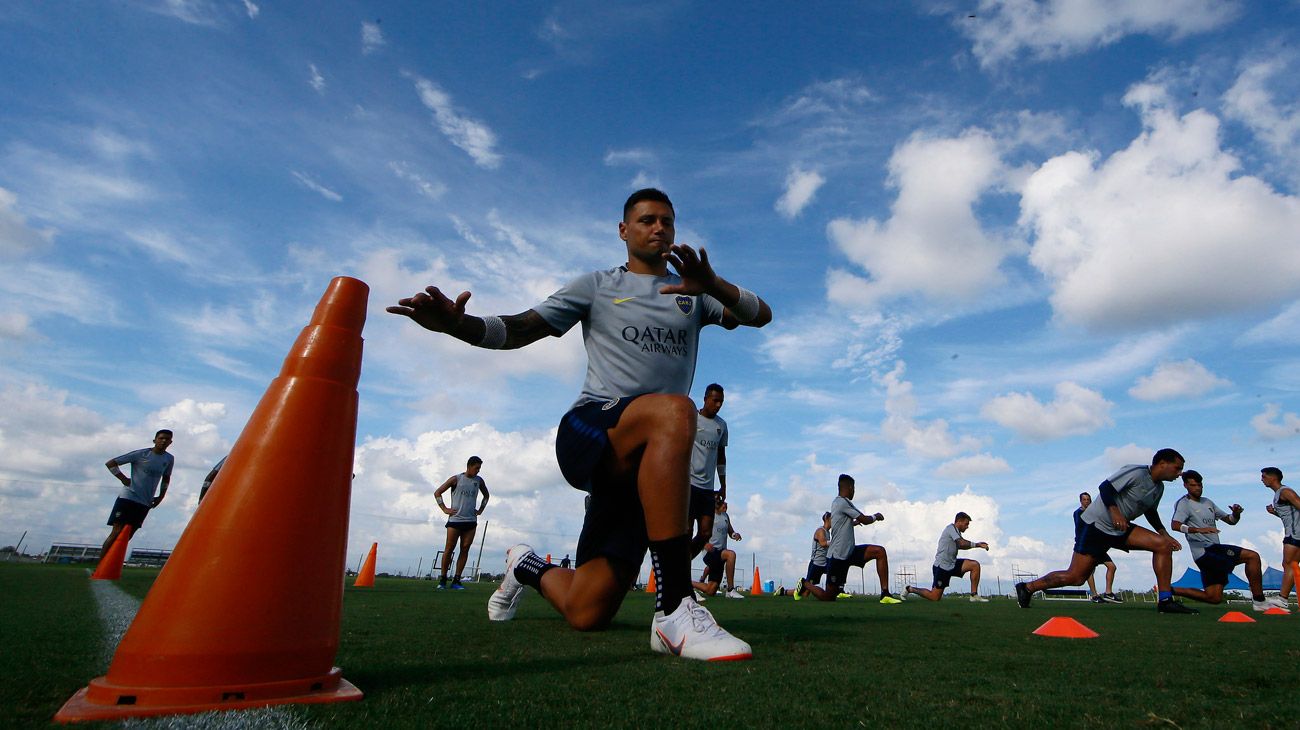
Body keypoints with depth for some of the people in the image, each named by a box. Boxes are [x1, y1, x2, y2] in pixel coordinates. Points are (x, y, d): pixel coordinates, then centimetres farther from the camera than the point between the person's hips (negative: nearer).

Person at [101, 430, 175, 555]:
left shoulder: (169, 459, 6)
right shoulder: (141, 454, -8)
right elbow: (110, 463, -3)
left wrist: (161, 496, 15)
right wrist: (124, 479, -8)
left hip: (145, 503, 4)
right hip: (128, 497, -4)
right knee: (116, 532, -9)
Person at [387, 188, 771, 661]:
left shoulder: (692, 294, 19)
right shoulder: (598, 286, 14)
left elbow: (761, 315, 6)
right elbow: (520, 329, 7)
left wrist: (712, 284, -15)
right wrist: (458, 324, -14)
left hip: (645, 465, 3)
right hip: (588, 431, -3)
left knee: (587, 614, 2)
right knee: (674, 411, -38)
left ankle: (528, 568, 37)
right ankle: (675, 610, -35)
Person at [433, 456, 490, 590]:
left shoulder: (479, 481, 10)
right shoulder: (456, 479, -2)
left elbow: (486, 495, 27)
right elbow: (437, 493, 2)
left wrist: (480, 510, 15)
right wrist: (444, 509, -4)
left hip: (471, 521, 4)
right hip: (455, 520, -4)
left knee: (465, 550, 0)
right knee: (449, 549, -2)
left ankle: (456, 581, 4)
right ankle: (443, 579, 8)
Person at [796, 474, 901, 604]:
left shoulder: (836, 502, 14)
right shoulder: (843, 502, -17)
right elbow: (865, 520, -12)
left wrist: (856, 521, 42)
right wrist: (876, 516, 7)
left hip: (849, 552, 10)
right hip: (837, 556, -10)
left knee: (880, 552, -8)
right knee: (828, 597, -3)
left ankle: (885, 594, -8)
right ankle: (805, 584, 24)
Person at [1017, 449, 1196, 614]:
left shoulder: (1159, 488, 13)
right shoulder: (1136, 472, -15)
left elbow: (1151, 512, 27)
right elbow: (1105, 487, -22)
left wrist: (1164, 534, 14)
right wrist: (1114, 511, -34)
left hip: (1120, 529, 9)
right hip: (1097, 525, -9)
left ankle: (1165, 601, -3)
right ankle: (1028, 588, 2)